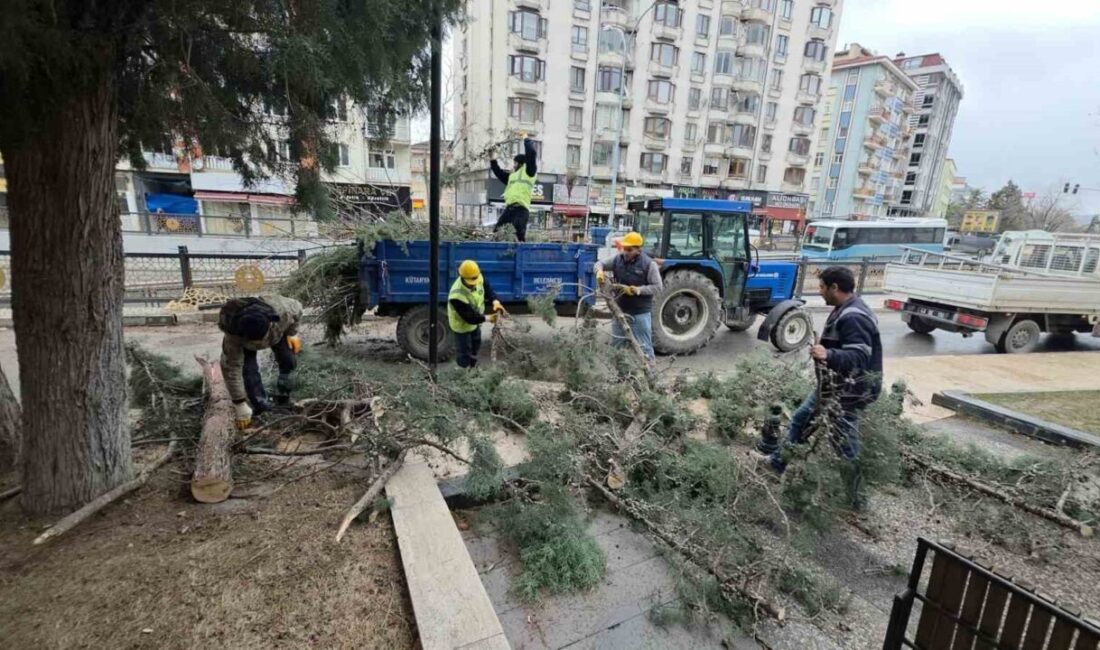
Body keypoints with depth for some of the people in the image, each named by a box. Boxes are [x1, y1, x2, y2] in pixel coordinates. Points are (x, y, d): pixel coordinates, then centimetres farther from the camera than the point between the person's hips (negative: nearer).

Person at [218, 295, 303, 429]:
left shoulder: (281, 310, -44)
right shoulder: (233, 336, -43)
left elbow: (297, 308, -18)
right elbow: (231, 369, -35)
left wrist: (292, 333, -14)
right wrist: (240, 406, -32)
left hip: (277, 330, 2)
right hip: (243, 340, -1)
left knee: (289, 360, -13)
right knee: (248, 369, -19)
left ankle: (283, 397, 13)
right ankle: (260, 405, 1)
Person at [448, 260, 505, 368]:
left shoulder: (478, 278, -26)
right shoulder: (457, 296, -44)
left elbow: (487, 289, -9)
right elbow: (469, 317, -37)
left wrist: (495, 301, -29)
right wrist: (487, 318, -39)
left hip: (475, 320, 8)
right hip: (462, 325, -8)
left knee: (476, 345, 30)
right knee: (464, 351, 11)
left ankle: (473, 367, 57)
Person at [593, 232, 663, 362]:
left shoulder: (649, 264, -12)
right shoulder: (618, 259, 2)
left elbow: (658, 287, -12)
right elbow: (600, 263, 12)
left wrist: (639, 290, -27)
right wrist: (600, 271, -12)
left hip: (640, 312, -5)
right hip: (620, 310, 5)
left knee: (643, 346, 2)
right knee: (616, 345, 17)